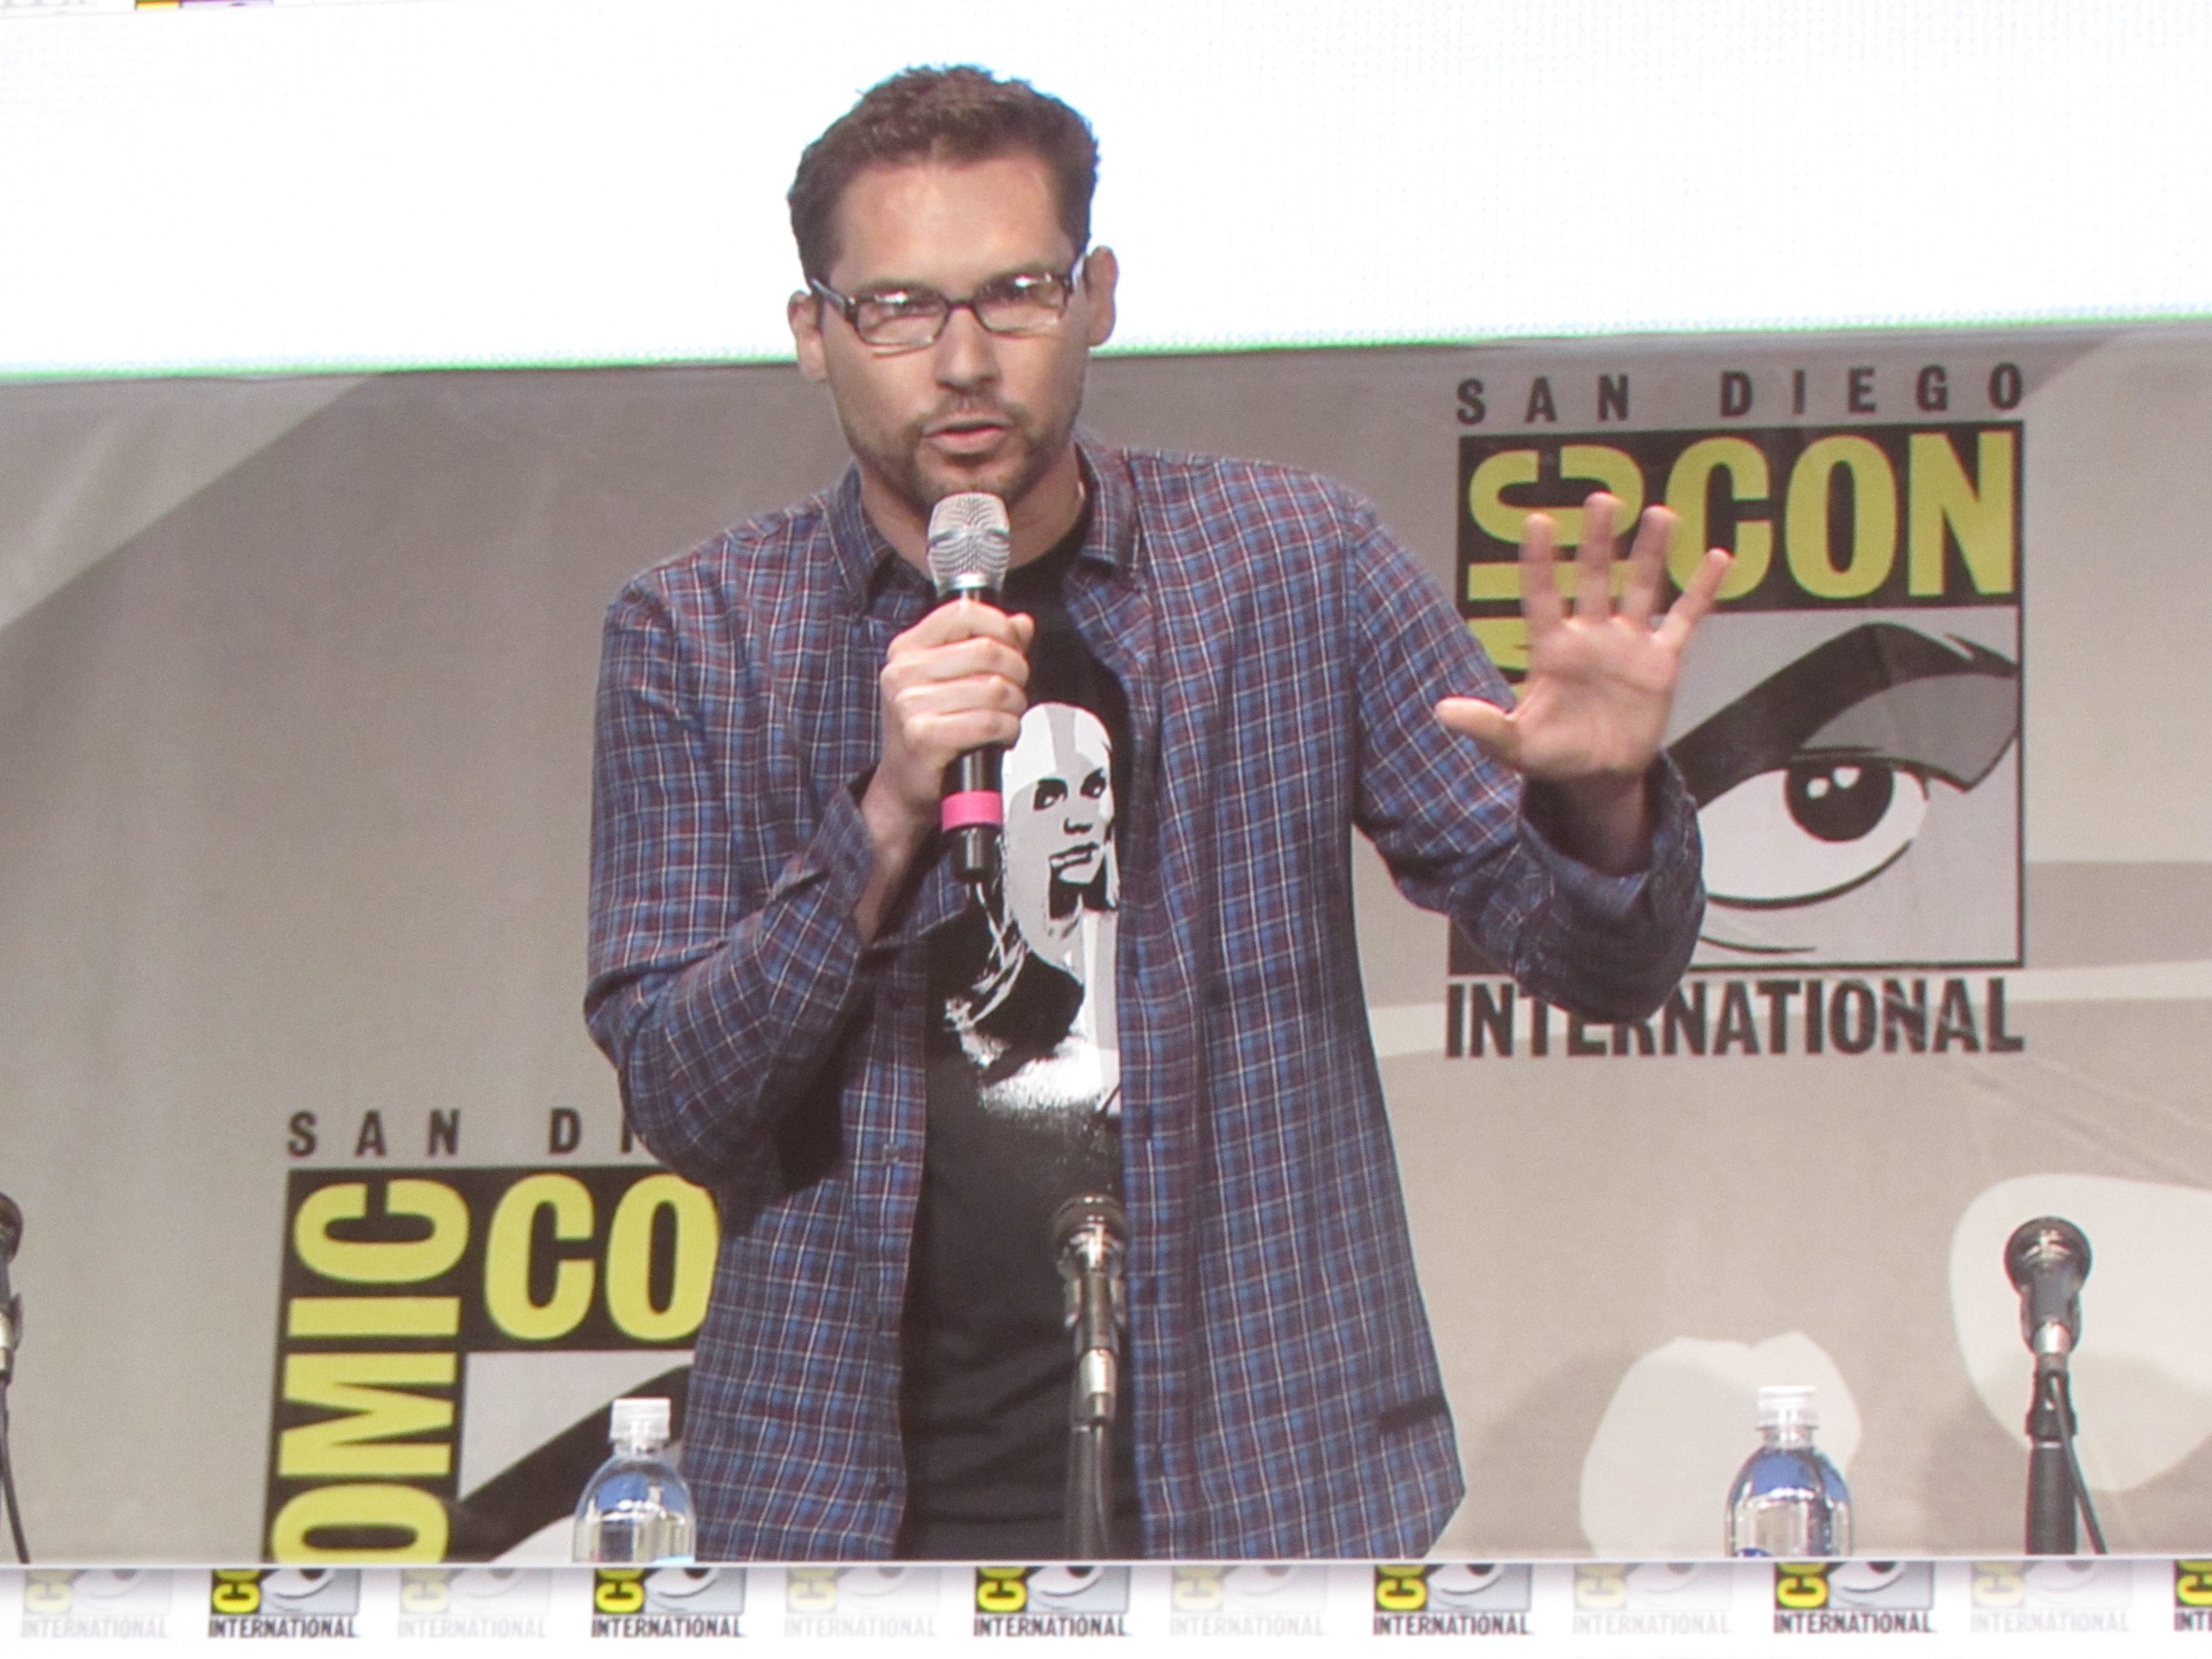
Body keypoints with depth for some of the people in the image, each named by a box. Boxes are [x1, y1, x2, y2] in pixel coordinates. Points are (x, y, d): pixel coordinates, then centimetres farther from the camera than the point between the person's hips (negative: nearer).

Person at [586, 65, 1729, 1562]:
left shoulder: (1292, 565, 3)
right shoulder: (700, 637, 3)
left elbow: (1604, 963, 5)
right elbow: (679, 1097, -4)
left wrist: (1599, 804, -18)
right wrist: (887, 820, -19)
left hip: (1261, 1473, 0)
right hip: (851, 1492, 0)